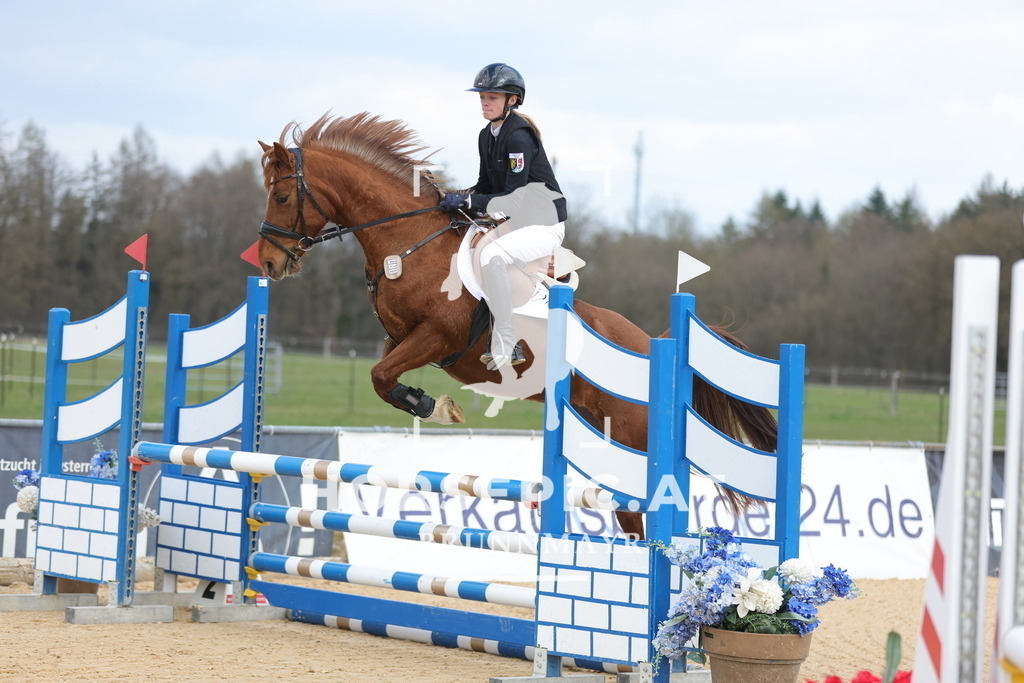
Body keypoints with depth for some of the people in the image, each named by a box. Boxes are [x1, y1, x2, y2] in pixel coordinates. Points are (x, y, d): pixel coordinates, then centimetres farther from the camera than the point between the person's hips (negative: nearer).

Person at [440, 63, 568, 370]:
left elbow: (514, 195, -24)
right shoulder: (487, 136, 8)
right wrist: (460, 198, -4)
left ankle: (504, 348, -26)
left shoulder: (519, 136, -20)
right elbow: (486, 185, 15)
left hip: (545, 225, -10)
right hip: (515, 221, 10)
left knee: (491, 256, -33)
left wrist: (468, 202, -25)